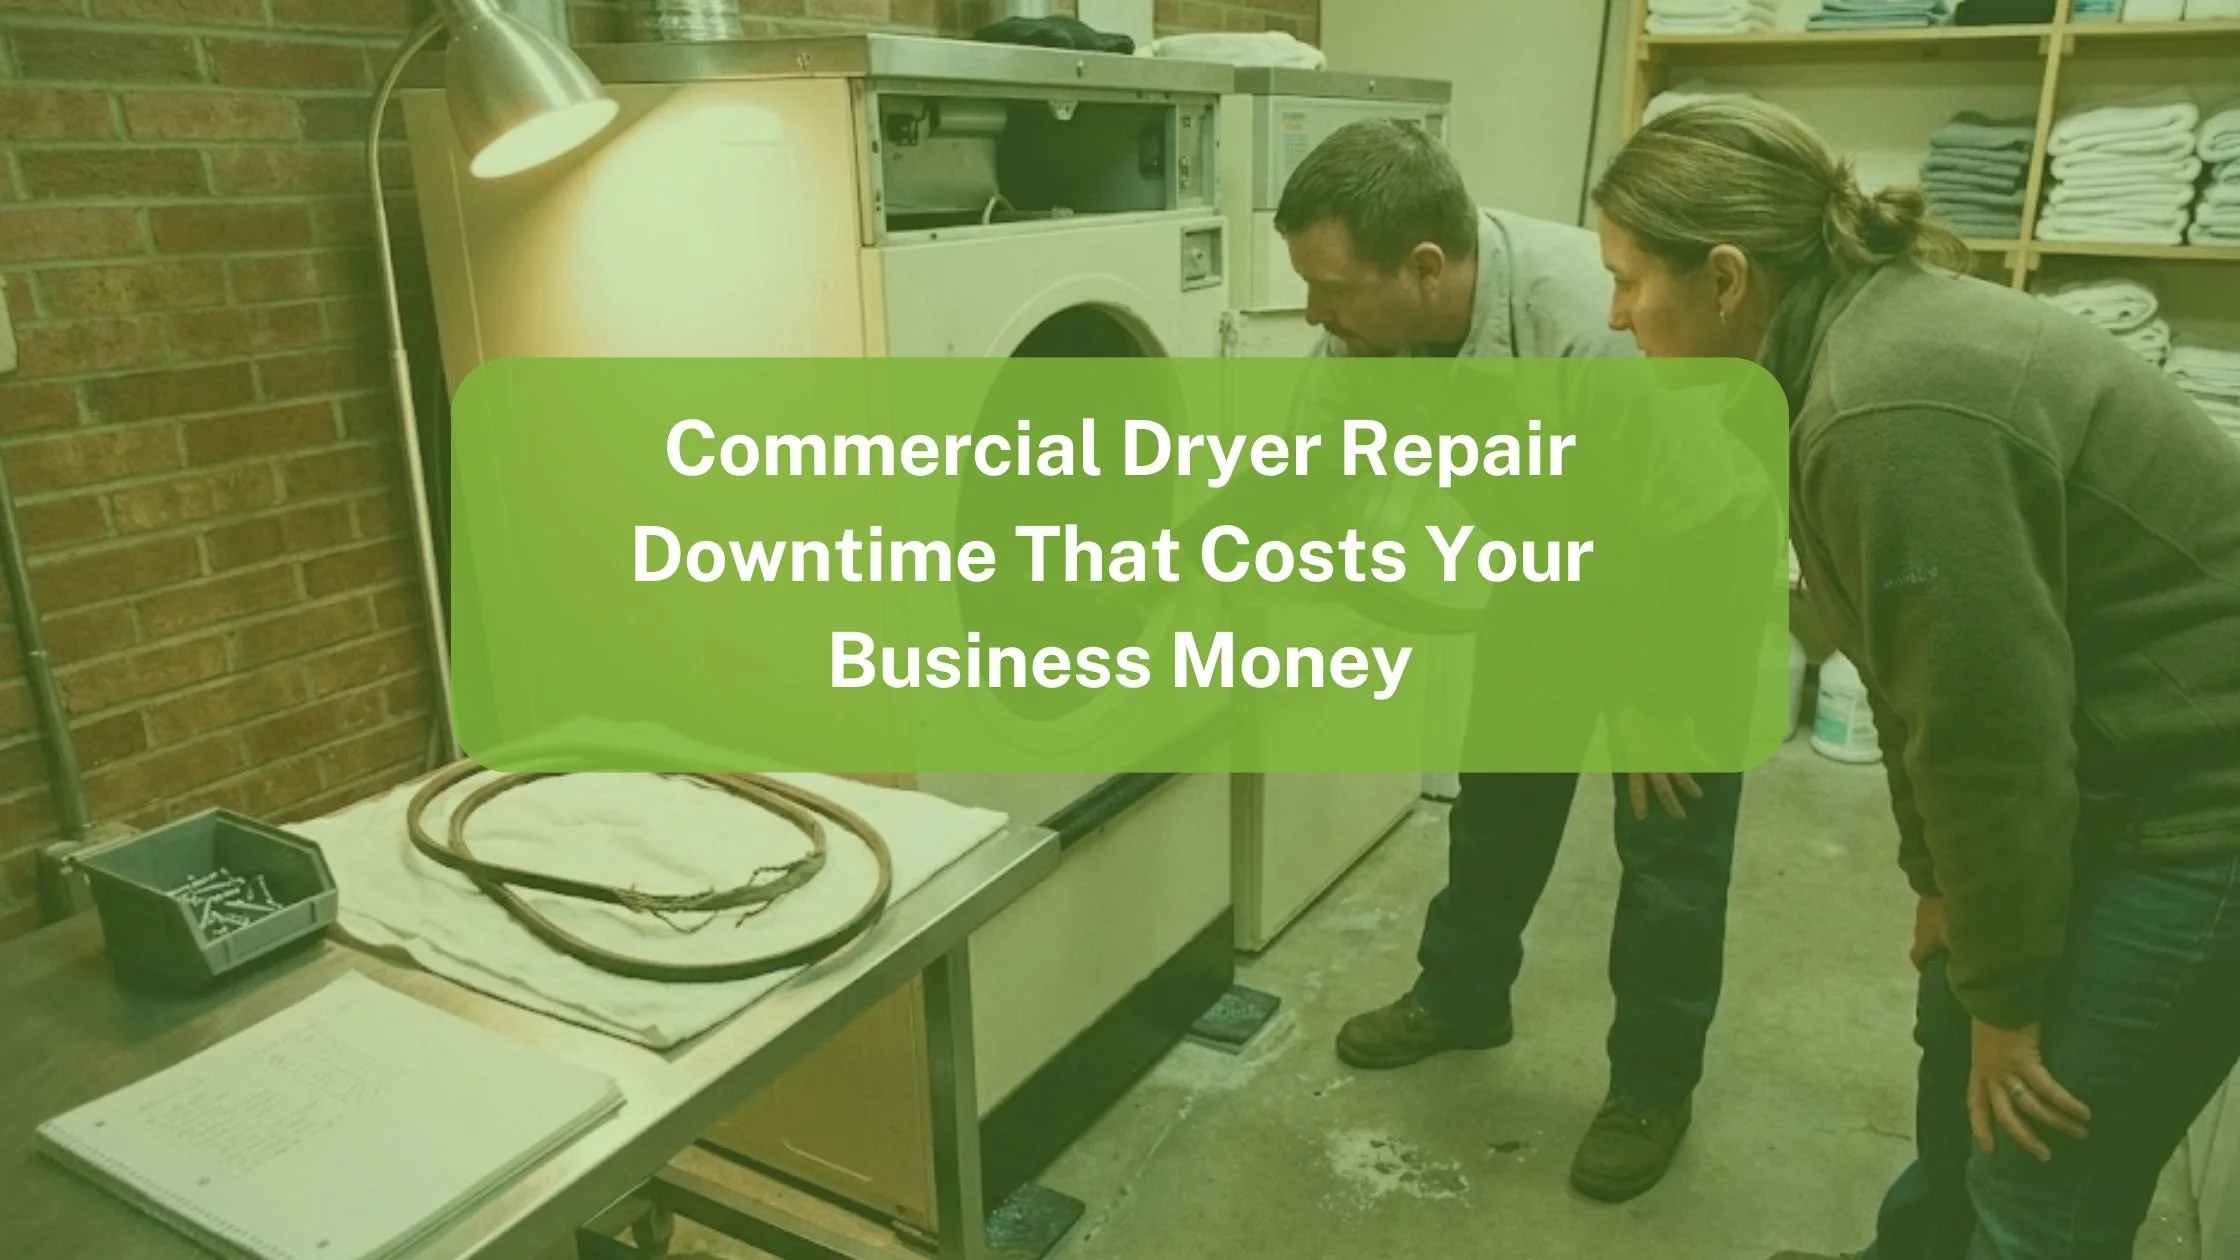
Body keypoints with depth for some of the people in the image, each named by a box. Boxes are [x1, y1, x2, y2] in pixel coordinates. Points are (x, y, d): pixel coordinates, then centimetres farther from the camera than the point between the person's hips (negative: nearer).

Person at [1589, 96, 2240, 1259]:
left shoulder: (1890, 409, -31)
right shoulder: (1858, 334, 0)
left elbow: (1991, 720, -25)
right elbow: (1926, 660, 6)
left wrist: (2007, 995, -11)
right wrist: (1941, 882, 11)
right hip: (2125, 764, 9)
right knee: (1956, 1064, 23)